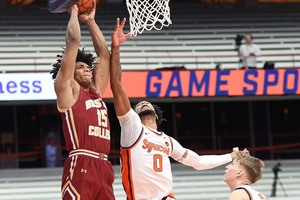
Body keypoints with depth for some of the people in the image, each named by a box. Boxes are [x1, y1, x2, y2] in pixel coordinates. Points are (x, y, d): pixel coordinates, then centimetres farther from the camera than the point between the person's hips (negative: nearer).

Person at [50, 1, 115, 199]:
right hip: (81, 167, -7)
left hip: (103, 169, 7)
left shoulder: (96, 91, 25)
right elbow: (73, 40, 4)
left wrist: (90, 20, 30)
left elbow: (104, 55, 28)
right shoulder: (67, 89, 7)